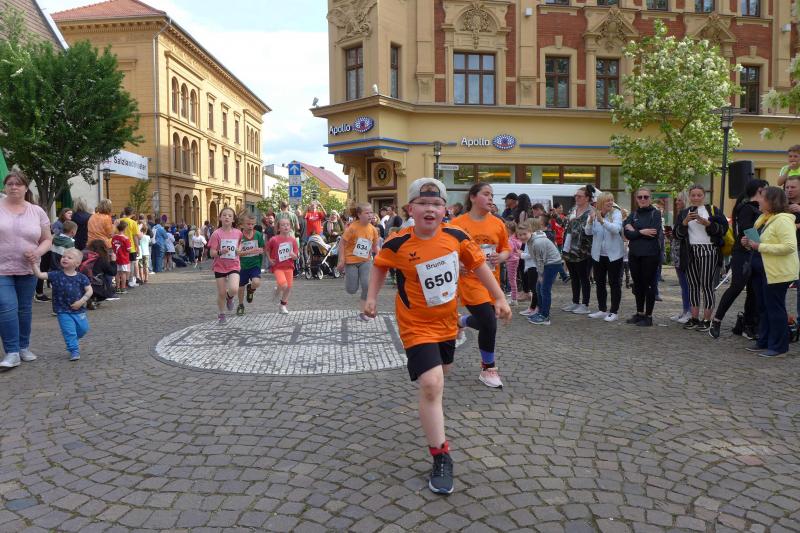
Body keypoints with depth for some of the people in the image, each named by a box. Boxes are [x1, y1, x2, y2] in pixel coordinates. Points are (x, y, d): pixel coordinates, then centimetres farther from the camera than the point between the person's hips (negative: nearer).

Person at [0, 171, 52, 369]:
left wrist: (38, 252, -10)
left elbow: (47, 239, 10)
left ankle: (23, 347, 25)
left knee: (24, 308, 11)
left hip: (27, 270, 2)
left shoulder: (37, 212, 5)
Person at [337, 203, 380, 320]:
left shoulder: (373, 229, -3)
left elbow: (375, 246, 10)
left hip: (365, 261, 3)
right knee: (352, 290, 2)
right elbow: (342, 243, -12)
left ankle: (362, 312, 5)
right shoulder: (352, 228, -17)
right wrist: (341, 260, -15)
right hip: (351, 261, -3)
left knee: (367, 285, -12)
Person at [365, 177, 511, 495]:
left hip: (447, 322, 5)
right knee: (431, 385, -19)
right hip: (417, 325, -5)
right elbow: (380, 266, 2)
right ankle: (441, 457, -5)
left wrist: (499, 298, 1)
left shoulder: (456, 237, -12)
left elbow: (478, 265, 1)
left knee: (442, 372, 27)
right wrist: (372, 298, -2)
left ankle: (432, 416, 61)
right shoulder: (398, 244, -18)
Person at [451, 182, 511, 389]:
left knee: (486, 322, 14)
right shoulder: (457, 223, -8)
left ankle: (461, 321, 49)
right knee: (489, 323, -11)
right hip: (470, 280, -5)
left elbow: (506, 249, 12)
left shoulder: (497, 223, 3)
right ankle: (488, 369, 10)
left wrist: (501, 257, -9)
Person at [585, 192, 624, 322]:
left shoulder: (616, 213, -9)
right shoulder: (594, 214, 1)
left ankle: (614, 311, 9)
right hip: (598, 254, 4)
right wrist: (590, 221, -26)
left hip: (614, 254, -4)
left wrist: (602, 221, -39)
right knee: (599, 283, 11)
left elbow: (616, 229, -26)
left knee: (614, 283, 2)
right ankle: (602, 310, 22)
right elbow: (588, 232, -7)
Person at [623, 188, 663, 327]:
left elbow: (654, 233, -16)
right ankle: (639, 313, 24)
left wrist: (634, 231, -9)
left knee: (649, 284, 1)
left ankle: (648, 316, 9)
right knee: (637, 284, 12)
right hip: (634, 254, 5)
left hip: (650, 254, -5)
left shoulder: (656, 213, -2)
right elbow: (627, 233, -2)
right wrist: (642, 232, -14)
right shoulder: (633, 214, 10)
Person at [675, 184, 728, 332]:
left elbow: (723, 228, -1)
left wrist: (707, 223, -15)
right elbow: (678, 234, 6)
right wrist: (685, 222, -10)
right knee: (693, 285, 7)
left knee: (707, 285, -5)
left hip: (709, 251, -4)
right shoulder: (683, 213, 16)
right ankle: (694, 318, 13)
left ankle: (707, 320, -1)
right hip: (690, 252, 4)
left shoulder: (713, 210, 7)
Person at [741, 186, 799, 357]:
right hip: (762, 271, 10)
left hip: (777, 272, -10)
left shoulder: (783, 220, -17)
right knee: (763, 308, 15)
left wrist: (760, 246, -25)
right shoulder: (763, 218, 13)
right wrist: (749, 242, 4)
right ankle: (764, 342, 25)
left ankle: (778, 347, 7)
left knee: (775, 308, -2)